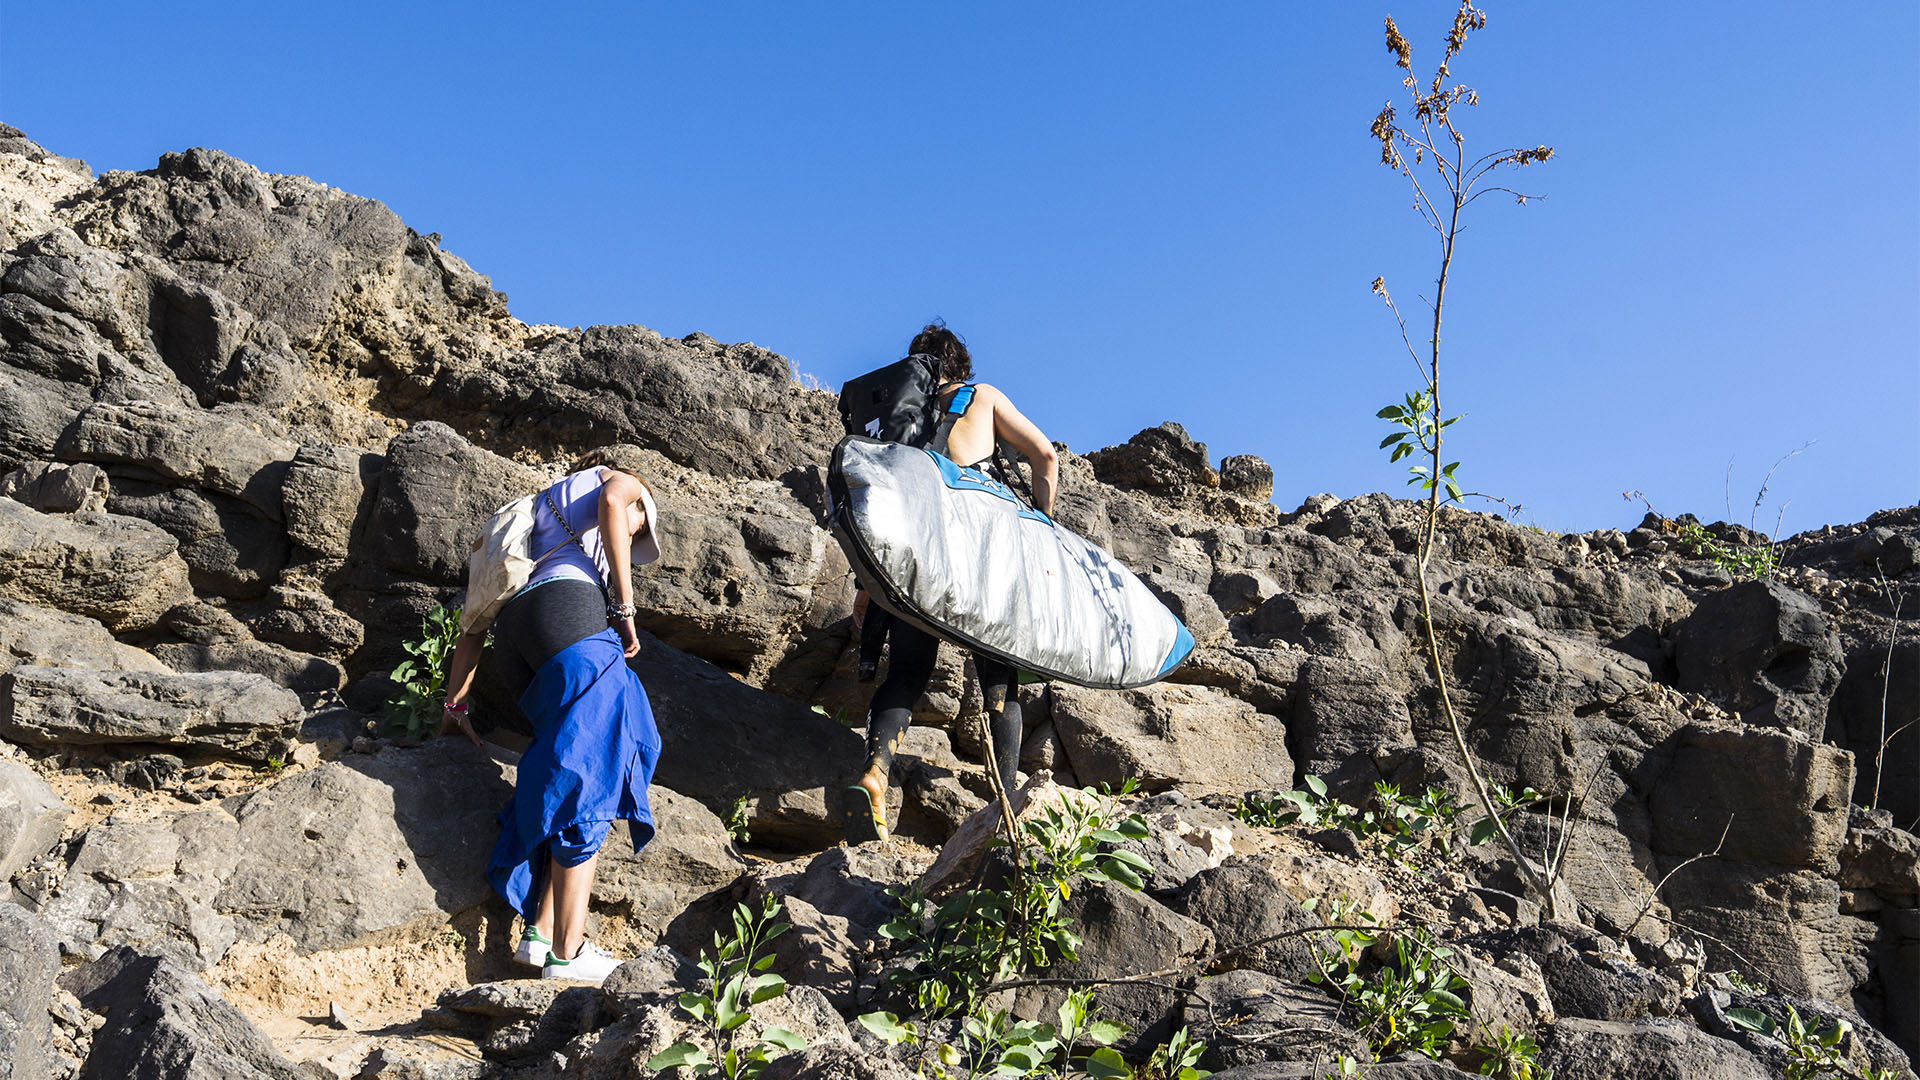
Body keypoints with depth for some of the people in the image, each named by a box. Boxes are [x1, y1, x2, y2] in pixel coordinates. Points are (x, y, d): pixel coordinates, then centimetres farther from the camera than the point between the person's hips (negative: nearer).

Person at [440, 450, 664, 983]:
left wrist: (454, 704, 33)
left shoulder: (531, 514, 41)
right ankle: (568, 951, -14)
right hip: (570, 606, -7)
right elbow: (610, 502, -4)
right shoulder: (622, 481, 24)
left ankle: (540, 931, -4)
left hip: (511, 634, 7)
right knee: (588, 778, -10)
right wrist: (625, 609, -6)